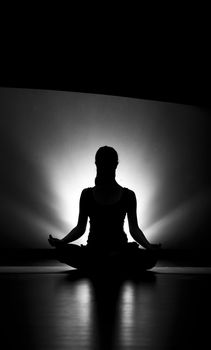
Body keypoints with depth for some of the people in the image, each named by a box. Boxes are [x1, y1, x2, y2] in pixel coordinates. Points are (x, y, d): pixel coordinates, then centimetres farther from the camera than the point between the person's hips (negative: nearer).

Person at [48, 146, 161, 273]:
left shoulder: (128, 195, 5)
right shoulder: (87, 194, 7)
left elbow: (134, 228, 5)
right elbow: (80, 228, 8)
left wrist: (148, 246, -14)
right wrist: (61, 242, -9)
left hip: (120, 248, 0)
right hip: (94, 250, 0)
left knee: (150, 257, -33)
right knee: (62, 251, -31)